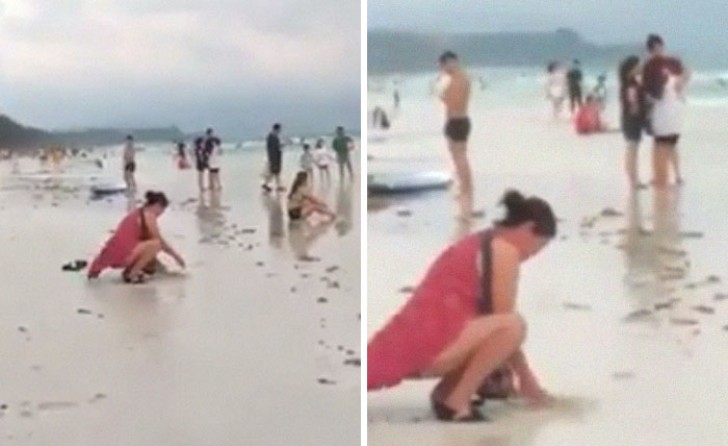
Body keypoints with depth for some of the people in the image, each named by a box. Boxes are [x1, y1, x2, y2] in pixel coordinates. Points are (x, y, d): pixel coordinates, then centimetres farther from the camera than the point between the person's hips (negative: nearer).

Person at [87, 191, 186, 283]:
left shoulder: (137, 212, 23)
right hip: (122, 254, -10)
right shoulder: (149, 215, -5)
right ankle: (131, 273, -10)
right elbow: (161, 241, -1)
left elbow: (146, 239, 31)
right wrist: (176, 256, 12)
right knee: (156, 244, -18)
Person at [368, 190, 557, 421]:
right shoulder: (505, 250, -6)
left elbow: (492, 316, 27)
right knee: (513, 325, -22)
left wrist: (509, 372, 29)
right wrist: (525, 376, 5)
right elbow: (505, 320, -6)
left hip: (412, 340, 10)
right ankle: (455, 401, -13)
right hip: (427, 343, -10)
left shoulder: (478, 243, 22)